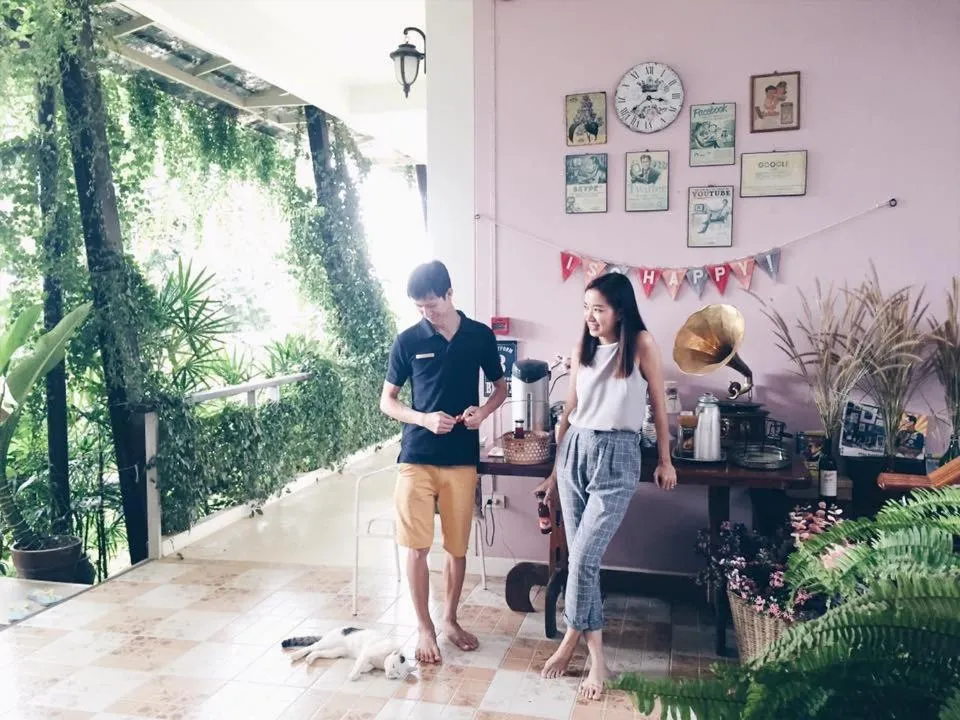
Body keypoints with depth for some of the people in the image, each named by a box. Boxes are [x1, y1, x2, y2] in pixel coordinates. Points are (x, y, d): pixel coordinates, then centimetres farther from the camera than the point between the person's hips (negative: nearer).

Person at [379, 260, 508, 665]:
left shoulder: (481, 336, 0)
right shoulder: (408, 340, -3)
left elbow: (501, 387, 12)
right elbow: (387, 400, 2)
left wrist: (483, 411, -10)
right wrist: (423, 419, -16)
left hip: (462, 458, 1)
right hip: (416, 457, -1)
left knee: (458, 547, 10)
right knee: (417, 547, 0)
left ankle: (450, 619, 30)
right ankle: (425, 628, 18)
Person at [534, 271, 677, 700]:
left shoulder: (641, 345, -7)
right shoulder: (583, 350, 7)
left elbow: (659, 404, 2)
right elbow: (569, 413, 12)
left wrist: (665, 460, 7)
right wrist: (555, 470, 15)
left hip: (617, 457, -5)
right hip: (575, 452, 5)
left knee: (583, 557, -9)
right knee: (580, 557, 7)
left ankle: (573, 636, 16)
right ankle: (595, 653, 20)